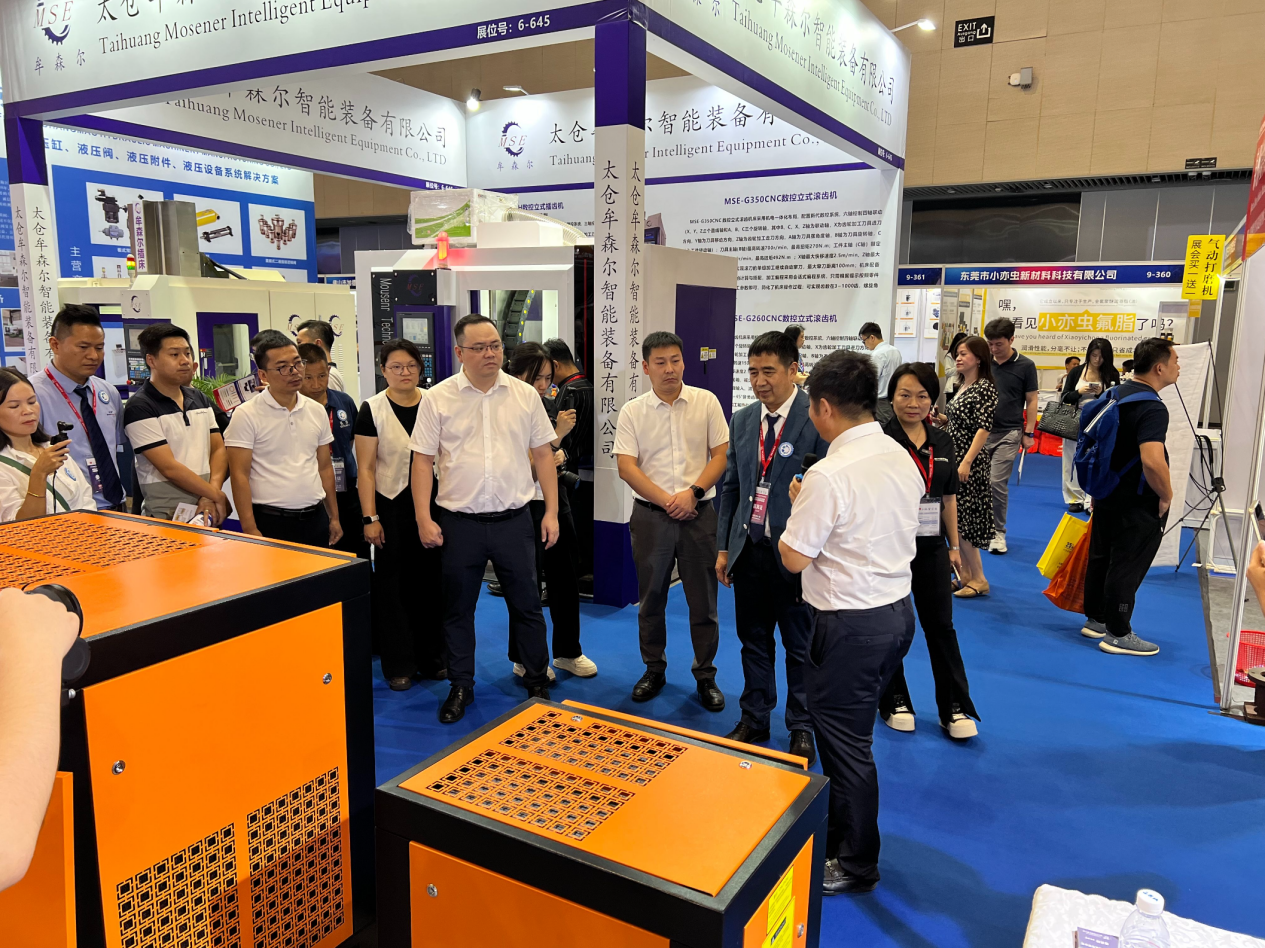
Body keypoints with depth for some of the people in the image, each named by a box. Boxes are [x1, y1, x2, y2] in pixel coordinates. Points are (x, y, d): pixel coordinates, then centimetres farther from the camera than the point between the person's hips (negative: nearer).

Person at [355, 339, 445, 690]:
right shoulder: (372, 409, -4)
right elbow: (365, 469, -5)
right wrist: (370, 518, -10)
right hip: (391, 507, -2)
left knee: (431, 582, 8)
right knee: (393, 585, 5)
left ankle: (432, 658, 22)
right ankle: (398, 664, 17)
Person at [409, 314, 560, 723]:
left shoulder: (525, 395, 3)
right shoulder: (438, 398, -2)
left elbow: (543, 454, 6)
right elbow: (423, 461, -1)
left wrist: (551, 511, 2)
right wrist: (423, 518, -7)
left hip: (514, 520, 1)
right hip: (459, 523, -1)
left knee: (527, 605, 10)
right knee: (457, 609, 11)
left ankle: (537, 682, 27)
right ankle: (460, 687, 27)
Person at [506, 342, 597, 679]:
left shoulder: (550, 405, 5)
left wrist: (559, 456, -2)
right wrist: (556, 435, -25)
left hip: (557, 502, 7)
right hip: (525, 509, -7)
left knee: (565, 579, 13)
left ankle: (567, 651, 29)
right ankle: (524, 660, 22)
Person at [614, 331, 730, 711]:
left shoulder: (706, 402, 1)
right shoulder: (632, 411, 1)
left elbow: (721, 455, 0)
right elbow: (626, 466, -5)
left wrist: (692, 493, -13)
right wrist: (667, 500, -13)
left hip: (699, 512, 0)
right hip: (651, 515, 1)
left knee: (704, 600, 5)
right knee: (651, 598, 11)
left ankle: (705, 676, 20)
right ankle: (654, 670, 27)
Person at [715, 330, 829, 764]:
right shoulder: (742, 420, 7)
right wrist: (723, 547, 10)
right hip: (749, 550, 5)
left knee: (801, 646, 10)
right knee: (753, 641, 17)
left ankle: (802, 728, 28)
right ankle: (754, 719, 33)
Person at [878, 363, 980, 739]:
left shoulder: (943, 442, 6)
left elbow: (949, 497, 12)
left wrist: (955, 546, 12)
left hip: (931, 547, 4)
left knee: (941, 625, 9)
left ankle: (955, 708, 20)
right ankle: (895, 702, 26)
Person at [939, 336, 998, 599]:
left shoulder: (984, 389, -13)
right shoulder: (962, 386, 12)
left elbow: (984, 429, -19)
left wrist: (966, 462, -25)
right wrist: (944, 419, 5)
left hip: (970, 461, -9)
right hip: (954, 458, 9)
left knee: (962, 518, -6)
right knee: (954, 518, 10)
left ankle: (978, 579, 3)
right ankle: (964, 574, 19)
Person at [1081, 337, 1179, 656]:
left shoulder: (1117, 394, 6)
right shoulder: (1153, 408, -23)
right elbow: (1152, 461, -35)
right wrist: (1167, 495, -18)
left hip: (1107, 495, 9)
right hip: (1138, 505, -9)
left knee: (1101, 558, 17)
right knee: (1127, 567, 1)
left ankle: (1095, 619, 30)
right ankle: (1118, 634, 10)